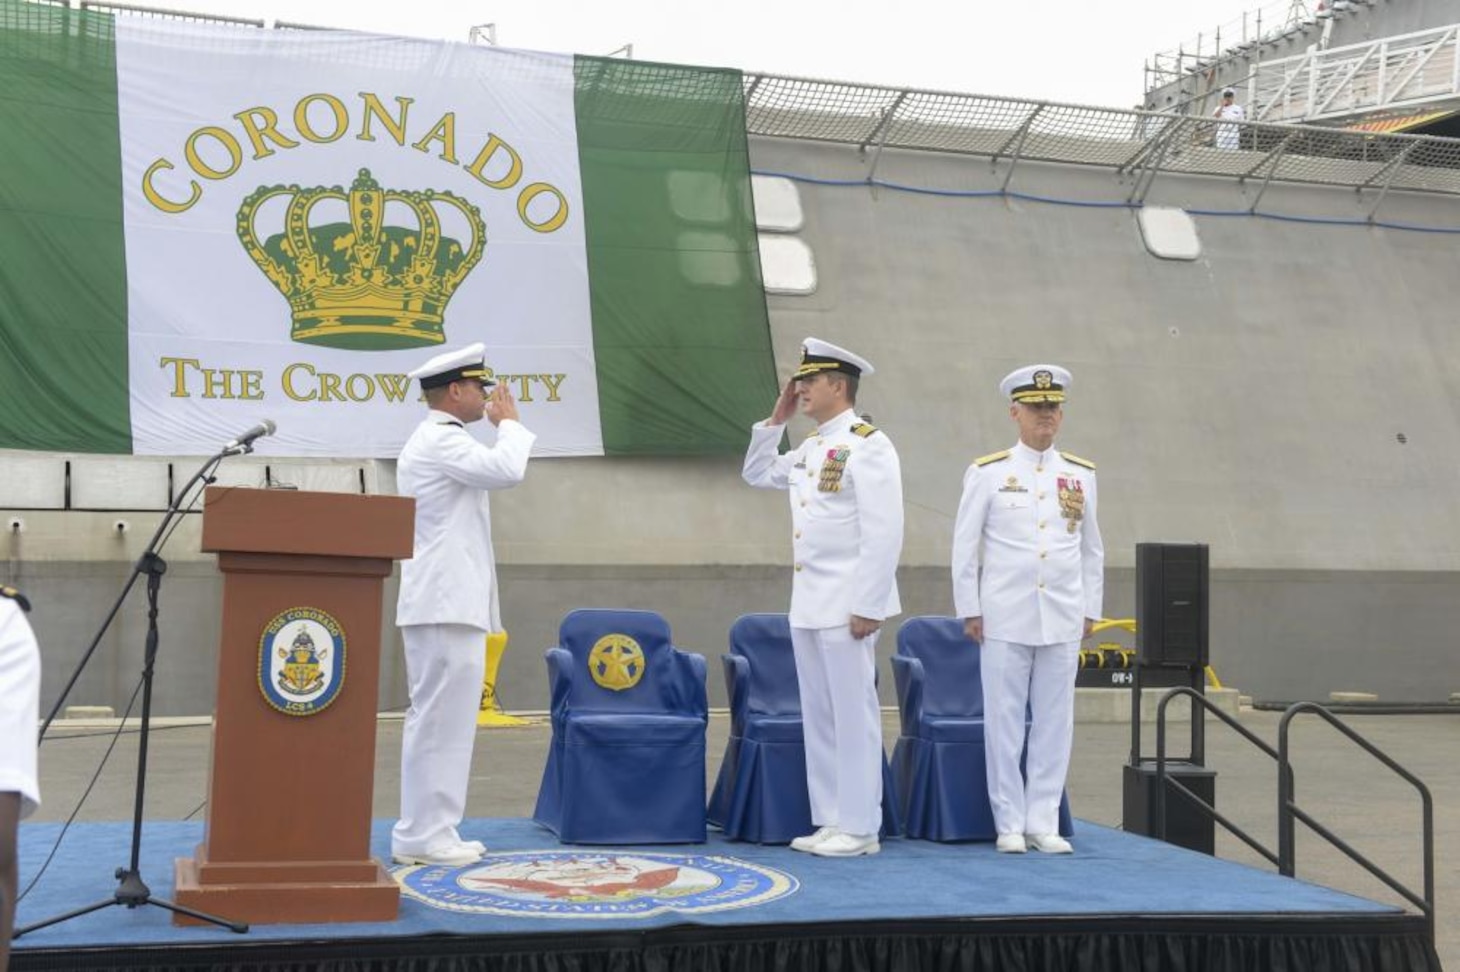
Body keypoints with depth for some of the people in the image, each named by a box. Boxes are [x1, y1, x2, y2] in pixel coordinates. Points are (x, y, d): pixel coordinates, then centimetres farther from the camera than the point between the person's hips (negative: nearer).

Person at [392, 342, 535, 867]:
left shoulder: (436, 440, 22)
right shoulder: (440, 440, -12)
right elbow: (506, 469, -25)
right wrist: (508, 422, -7)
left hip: (446, 601, 11)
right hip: (446, 604, -11)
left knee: (440, 719, 12)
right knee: (438, 720, -9)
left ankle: (429, 831, 17)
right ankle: (421, 835, -5)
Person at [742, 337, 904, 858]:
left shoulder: (868, 445, -11)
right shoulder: (810, 448, 15)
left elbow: (885, 533, -16)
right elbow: (757, 474, 30)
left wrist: (868, 606, -19)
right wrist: (776, 419, 16)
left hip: (846, 605, -9)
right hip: (807, 605, 9)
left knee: (853, 716, -2)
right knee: (818, 716, 11)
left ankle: (859, 828, 5)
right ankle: (830, 821, 19)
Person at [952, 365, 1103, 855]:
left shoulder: (1081, 474, 9)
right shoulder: (987, 473, 0)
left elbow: (1092, 549, 14)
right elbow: (965, 545, 2)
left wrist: (1090, 609, 11)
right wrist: (969, 610, -1)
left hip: (1063, 619, 3)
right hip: (1004, 617, -3)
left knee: (1055, 721, 5)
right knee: (1004, 721, 1)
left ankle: (1043, 822, 14)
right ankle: (1010, 823, 11)